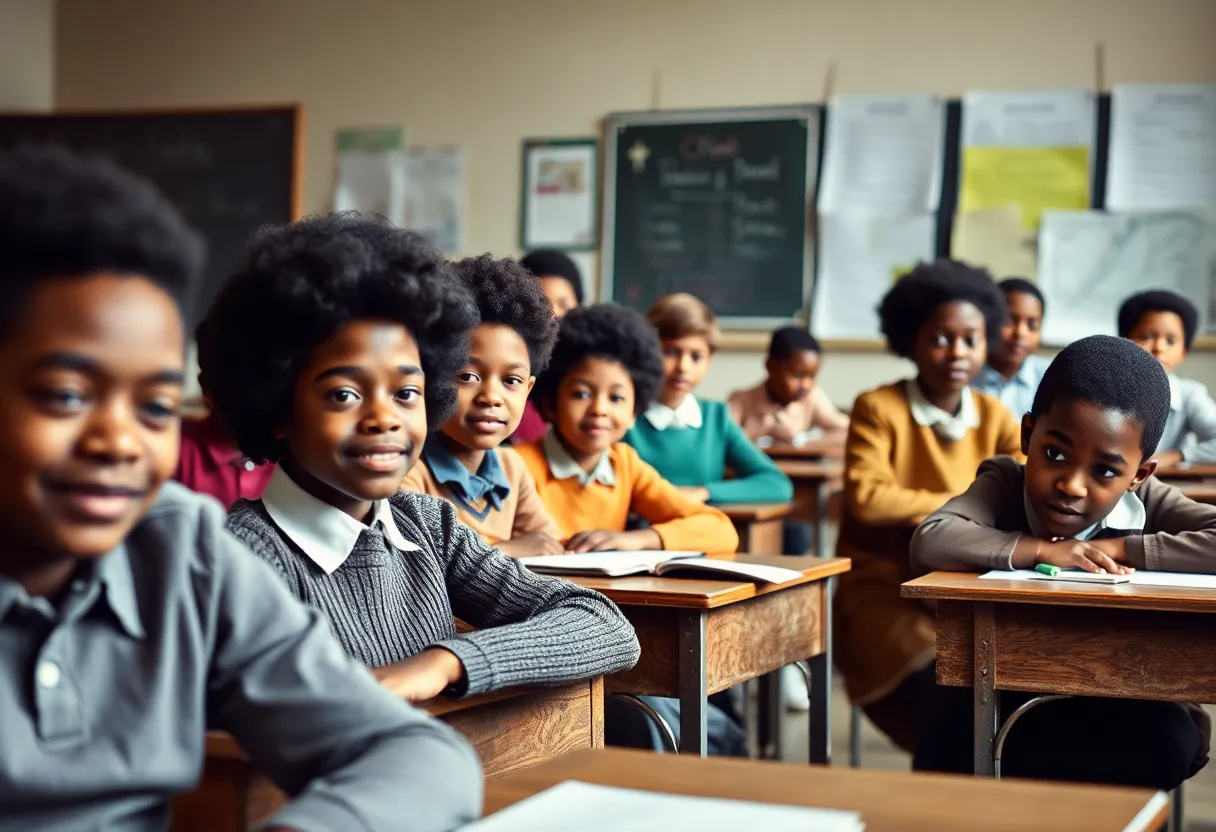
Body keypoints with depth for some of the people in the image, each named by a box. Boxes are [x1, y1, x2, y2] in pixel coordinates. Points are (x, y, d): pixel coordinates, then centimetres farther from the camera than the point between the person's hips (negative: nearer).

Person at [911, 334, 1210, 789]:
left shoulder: (1147, 504, -12)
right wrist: (1041, 549, -32)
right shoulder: (1003, 487, -15)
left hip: (1109, 706, 3)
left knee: (1171, 741, -26)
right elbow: (928, 544, -33)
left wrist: (1121, 549, -26)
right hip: (1003, 698, -3)